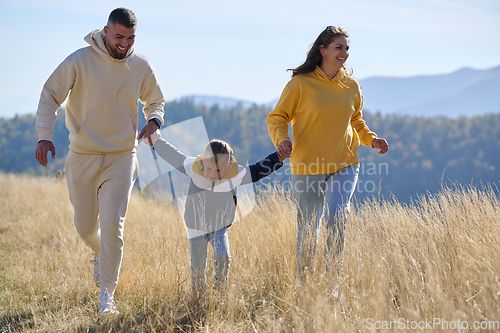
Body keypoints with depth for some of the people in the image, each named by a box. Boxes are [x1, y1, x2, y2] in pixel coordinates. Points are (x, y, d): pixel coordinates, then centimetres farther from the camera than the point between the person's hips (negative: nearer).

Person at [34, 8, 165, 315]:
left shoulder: (141, 67, -1)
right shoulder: (79, 61, -10)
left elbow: (156, 101, 16)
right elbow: (50, 96, -4)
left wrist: (154, 119, -7)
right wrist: (45, 136, -17)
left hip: (122, 157, 0)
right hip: (83, 157, 0)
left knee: (112, 225, -12)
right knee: (86, 226, 10)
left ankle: (106, 294, -3)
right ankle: (101, 255, 46)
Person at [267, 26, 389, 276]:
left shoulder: (351, 86, 8)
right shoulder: (301, 83, -5)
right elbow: (277, 118, -1)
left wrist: (371, 139, 6)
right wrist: (282, 140, -21)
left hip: (345, 164, 2)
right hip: (308, 167, -2)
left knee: (336, 217, -22)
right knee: (308, 231, 6)